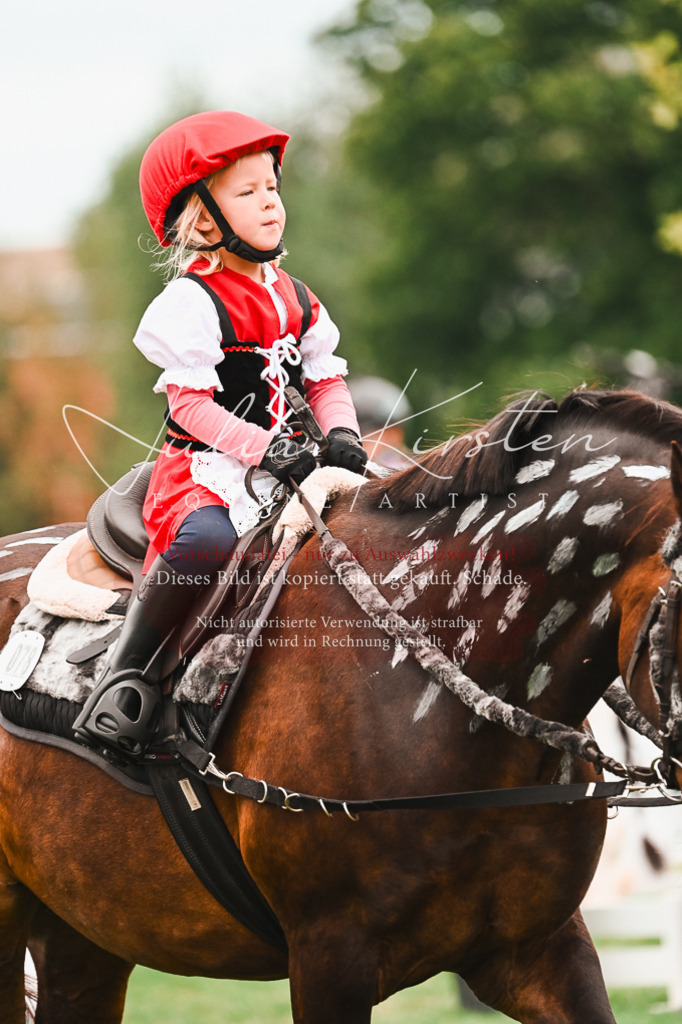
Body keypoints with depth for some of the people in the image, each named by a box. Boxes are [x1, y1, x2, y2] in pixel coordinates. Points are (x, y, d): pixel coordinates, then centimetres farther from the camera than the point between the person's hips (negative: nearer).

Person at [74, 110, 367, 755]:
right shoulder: (192, 303, -8)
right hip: (203, 467, -7)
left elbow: (325, 379, 18)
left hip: (283, 466, 7)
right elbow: (190, 401, -14)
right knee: (207, 539, -38)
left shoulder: (295, 300, 14)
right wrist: (264, 447, -23)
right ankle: (128, 668, -23)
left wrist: (340, 434, -3)